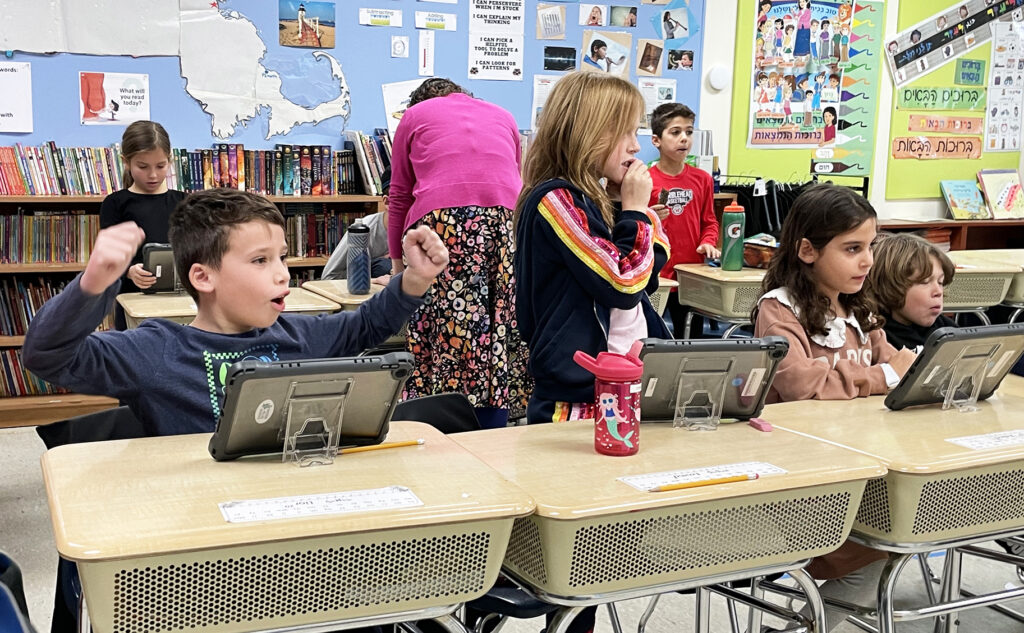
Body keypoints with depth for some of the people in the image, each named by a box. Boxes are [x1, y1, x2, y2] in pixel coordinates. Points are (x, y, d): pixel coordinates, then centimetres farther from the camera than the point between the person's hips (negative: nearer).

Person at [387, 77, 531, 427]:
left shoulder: (416, 114, 23)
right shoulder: (503, 117, 31)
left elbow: (399, 195, 23)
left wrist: (397, 260, 32)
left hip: (442, 220, -2)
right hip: (507, 220, 3)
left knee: (444, 336, -4)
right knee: (498, 330, 2)